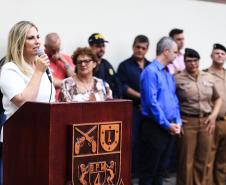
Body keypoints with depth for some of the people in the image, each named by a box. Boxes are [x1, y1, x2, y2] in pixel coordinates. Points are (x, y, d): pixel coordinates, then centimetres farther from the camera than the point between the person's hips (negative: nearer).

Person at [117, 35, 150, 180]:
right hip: (132, 110, -3)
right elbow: (123, 87, -7)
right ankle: (131, 173, -1)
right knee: (132, 142, -6)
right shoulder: (125, 66, 4)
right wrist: (141, 96, -13)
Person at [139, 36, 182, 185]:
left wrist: (177, 122, 1)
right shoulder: (151, 72, -13)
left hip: (170, 128, 8)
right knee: (149, 169, -1)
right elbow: (151, 102, -18)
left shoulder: (169, 74, 12)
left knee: (161, 167, 14)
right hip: (155, 127, -8)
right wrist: (167, 125, -14)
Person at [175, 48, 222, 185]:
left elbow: (218, 99, 19)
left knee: (203, 160, 9)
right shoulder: (177, 79, -3)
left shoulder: (209, 78, 11)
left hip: (206, 122, 4)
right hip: (187, 122, -4)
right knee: (186, 160, 1)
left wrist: (214, 115, 5)